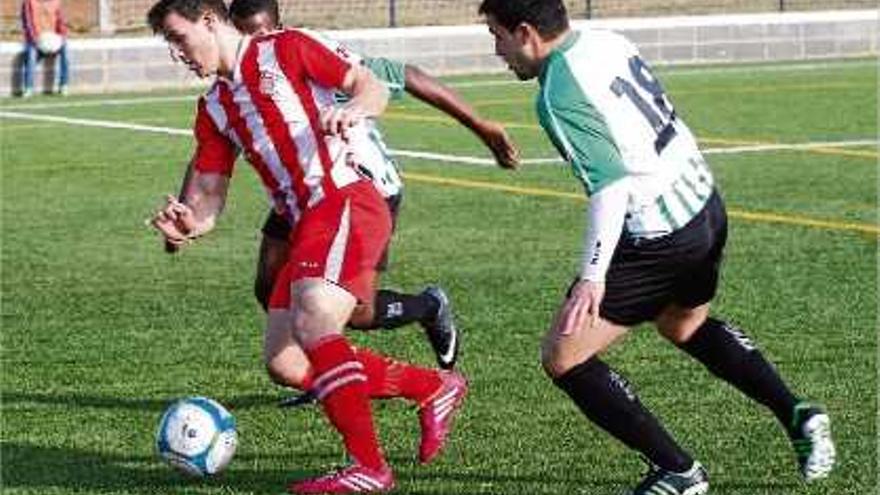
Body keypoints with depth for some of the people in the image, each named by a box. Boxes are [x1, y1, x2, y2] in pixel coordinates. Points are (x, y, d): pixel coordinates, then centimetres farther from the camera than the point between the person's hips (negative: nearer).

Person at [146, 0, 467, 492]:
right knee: (285, 364, 2)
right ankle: (435, 388, 13)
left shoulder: (284, 50, 2)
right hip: (307, 226, 9)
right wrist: (191, 221, -8)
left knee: (311, 319, -28)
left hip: (346, 201, -9)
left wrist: (353, 109, -24)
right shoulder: (213, 109, 21)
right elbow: (208, 189, 15)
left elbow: (373, 87, -1)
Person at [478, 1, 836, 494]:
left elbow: (610, 184, -28)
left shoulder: (559, 96, -20)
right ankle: (797, 414, 26)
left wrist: (592, 277, -29)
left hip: (658, 240, -9)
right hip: (706, 206, 10)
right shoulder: (607, 41, 5)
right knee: (686, 326, 35)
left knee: (563, 357, 1)